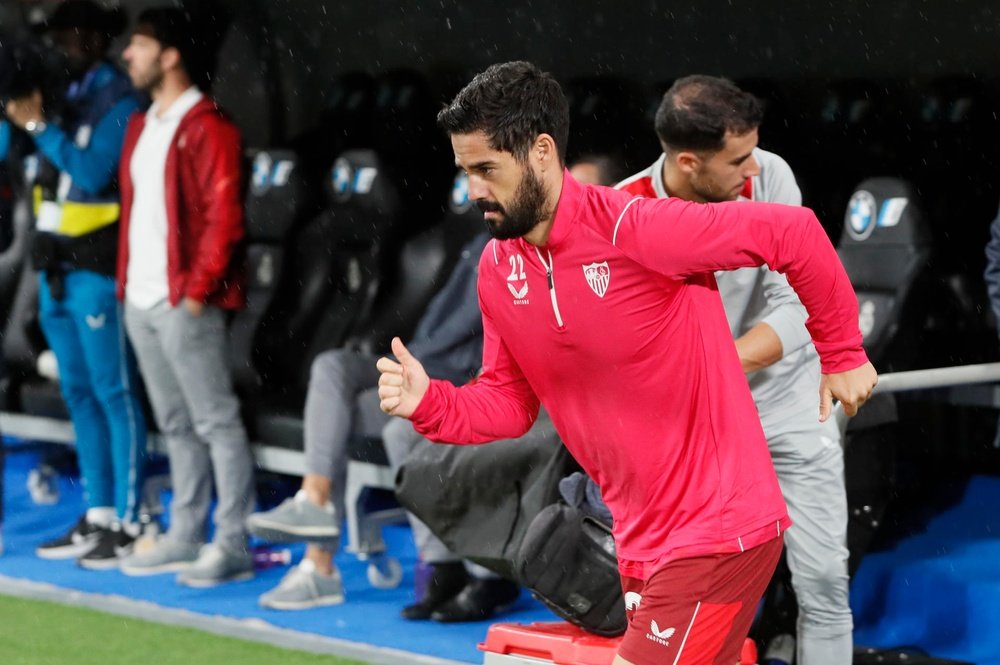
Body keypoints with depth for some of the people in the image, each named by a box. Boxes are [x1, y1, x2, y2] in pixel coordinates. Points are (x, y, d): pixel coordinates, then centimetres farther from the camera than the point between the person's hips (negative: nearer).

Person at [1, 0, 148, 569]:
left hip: (97, 268, -8)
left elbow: (93, 172, -19)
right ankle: (98, 517, 17)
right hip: (57, 265, 8)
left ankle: (128, 524, -5)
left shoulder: (119, 102, -8)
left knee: (114, 395, -6)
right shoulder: (65, 95, 14)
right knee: (79, 394, 11)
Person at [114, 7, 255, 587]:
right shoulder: (142, 127, 17)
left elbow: (224, 216, -16)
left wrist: (199, 290, -17)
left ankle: (233, 547, -3)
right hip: (143, 300, 9)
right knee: (176, 425, 14)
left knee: (216, 422, -5)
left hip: (186, 303, -9)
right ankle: (185, 538, 20)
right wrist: (127, 280, 13)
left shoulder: (207, 127, -11)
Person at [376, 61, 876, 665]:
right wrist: (430, 403, -8)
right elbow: (510, 399, 12)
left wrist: (843, 356, -8)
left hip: (719, 529, -8)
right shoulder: (498, 271, 3)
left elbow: (794, 232, -17)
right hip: (642, 543, 8)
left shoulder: (634, 229, -20)